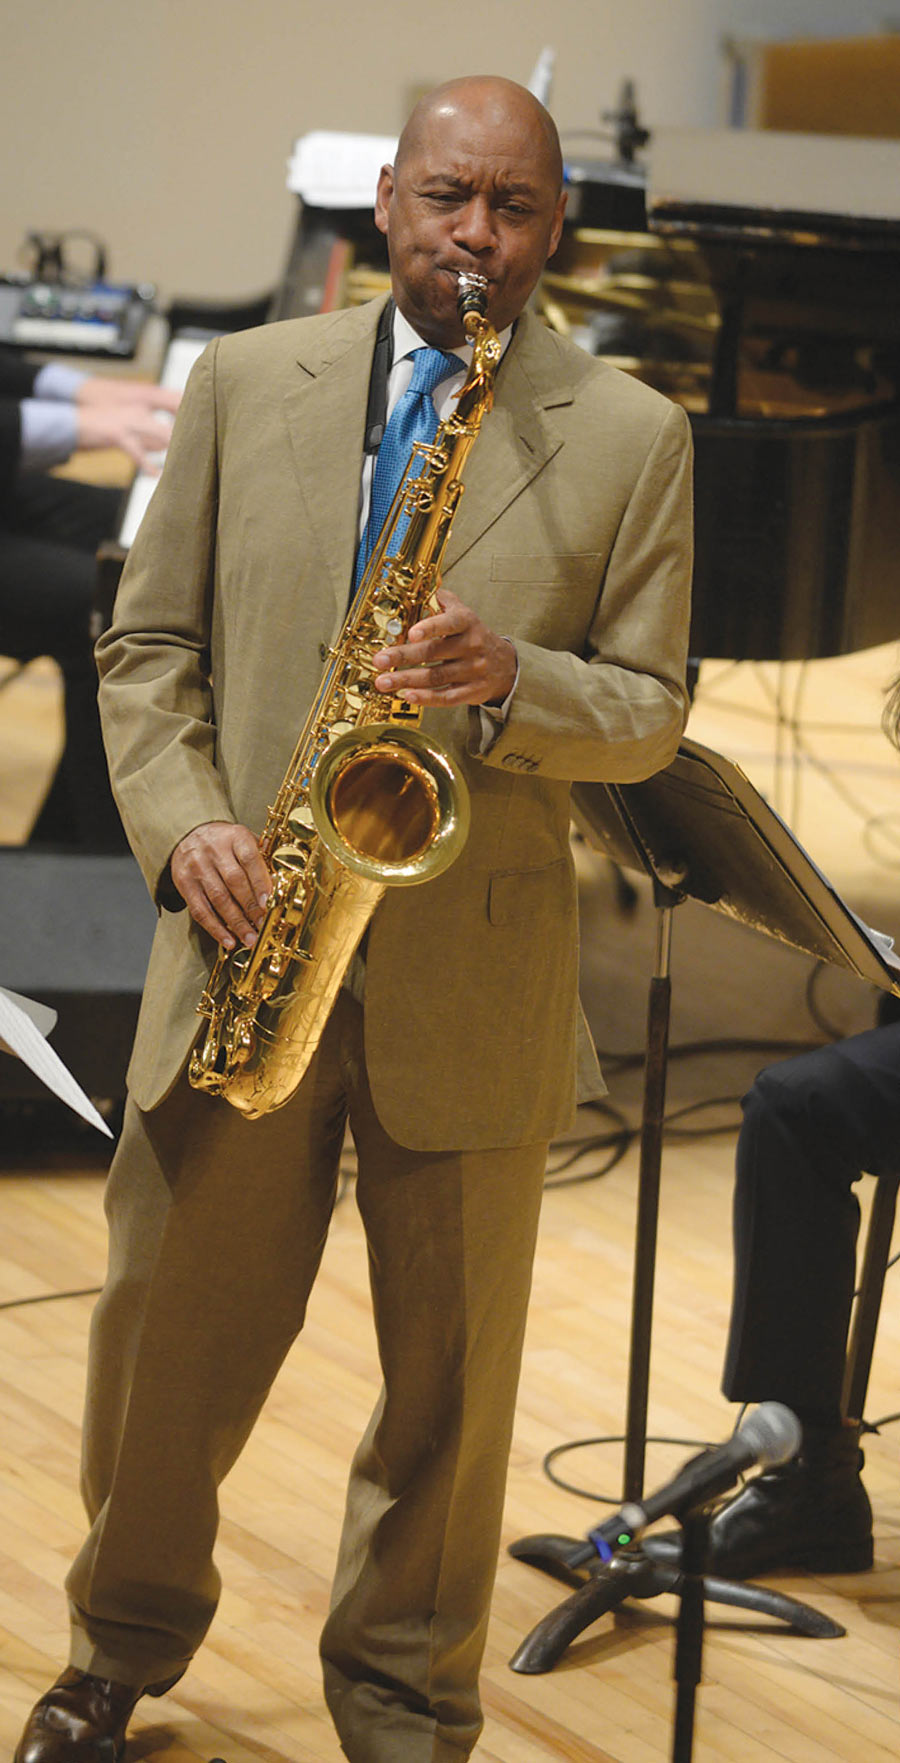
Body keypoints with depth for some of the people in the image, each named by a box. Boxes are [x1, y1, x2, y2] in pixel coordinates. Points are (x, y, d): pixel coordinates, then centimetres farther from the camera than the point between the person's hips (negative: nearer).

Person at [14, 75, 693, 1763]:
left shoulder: (632, 437, 2)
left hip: (472, 977, -1)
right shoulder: (246, 380, 7)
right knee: (165, 1338, 9)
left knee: (448, 1381, 8)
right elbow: (146, 642, 9)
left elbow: (650, 714, 3)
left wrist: (509, 681, -18)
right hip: (248, 943, 1)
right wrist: (182, 822, -8)